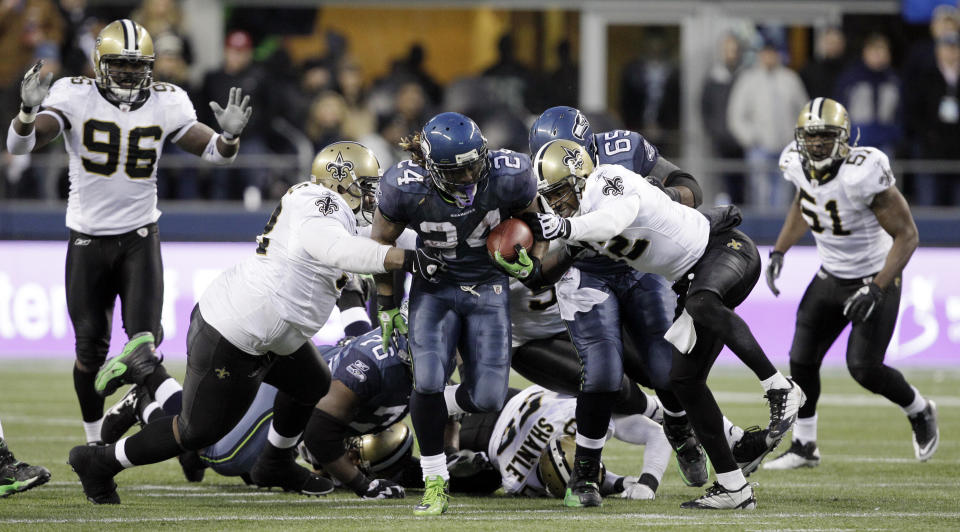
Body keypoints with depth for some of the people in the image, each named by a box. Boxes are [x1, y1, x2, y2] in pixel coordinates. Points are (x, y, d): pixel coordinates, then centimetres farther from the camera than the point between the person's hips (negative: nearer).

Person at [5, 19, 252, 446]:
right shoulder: (75, 97, -10)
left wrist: (230, 135, -22)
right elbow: (19, 144, -19)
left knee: (143, 343, -15)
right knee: (91, 348, 7)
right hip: (87, 239, 0)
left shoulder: (165, 103, -2)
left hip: (139, 238, 0)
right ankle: (95, 440, 22)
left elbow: (214, 152, 1)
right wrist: (29, 110, -40)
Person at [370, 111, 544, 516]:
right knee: (427, 380, -21)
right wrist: (386, 306, 0)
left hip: (489, 289, 1)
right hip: (435, 289, -1)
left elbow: (531, 219, 2)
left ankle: (434, 412, 29)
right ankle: (435, 484, -4)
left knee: (487, 398, -7)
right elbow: (382, 241, -4)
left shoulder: (508, 177, -20)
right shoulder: (406, 188, -22)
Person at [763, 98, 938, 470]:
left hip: (876, 277, -6)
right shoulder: (799, 165, -9)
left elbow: (907, 236, -24)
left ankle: (920, 412, 19)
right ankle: (804, 446, 21)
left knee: (863, 367, -11)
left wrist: (876, 289, -29)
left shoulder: (862, 174, -30)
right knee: (802, 360, 3)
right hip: (831, 277, 6)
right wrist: (779, 251, 9)